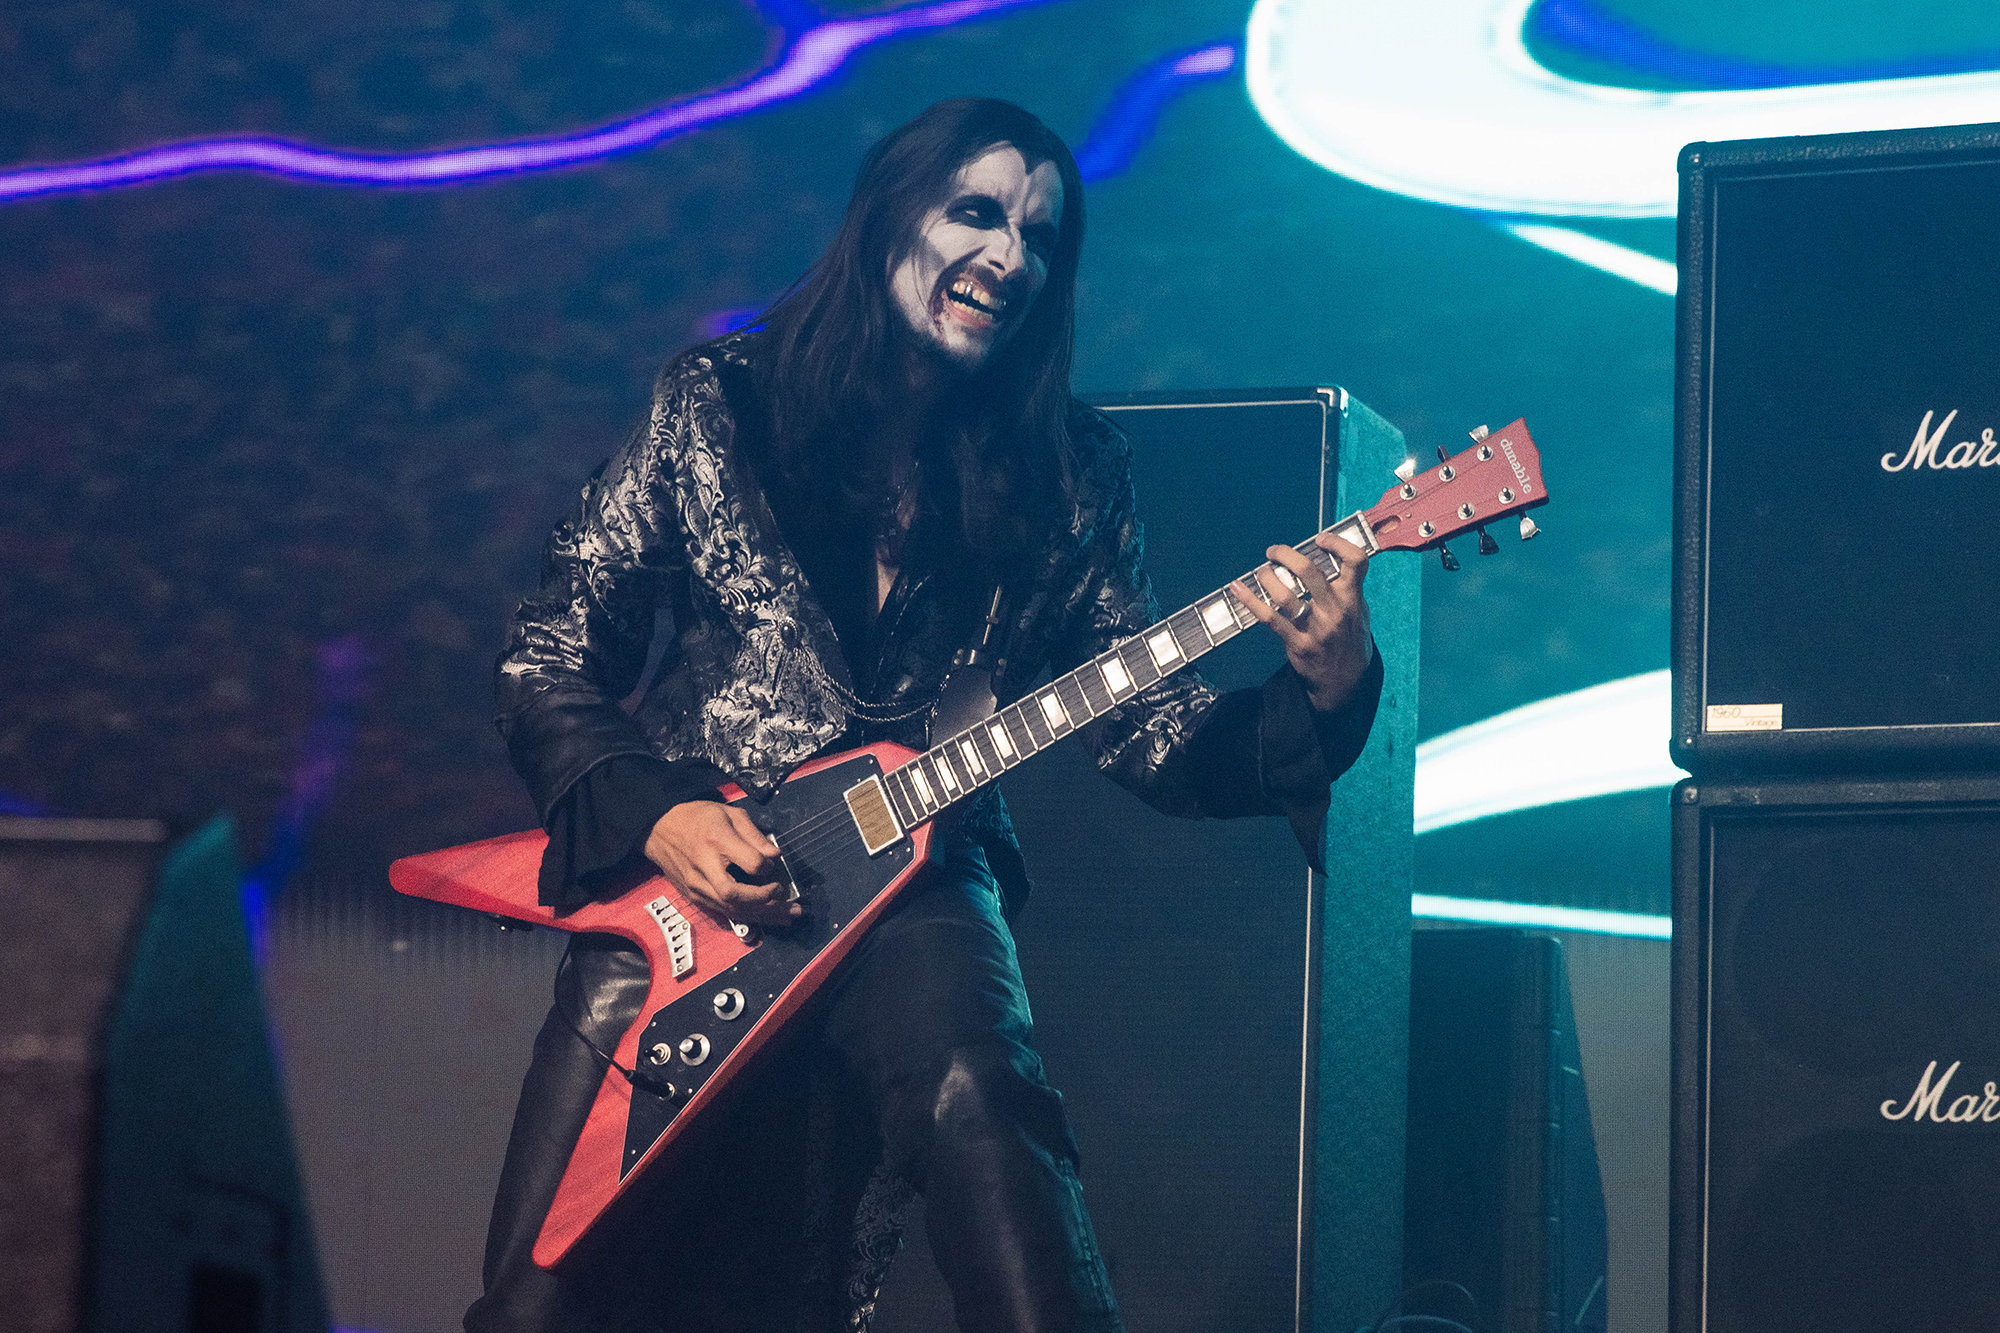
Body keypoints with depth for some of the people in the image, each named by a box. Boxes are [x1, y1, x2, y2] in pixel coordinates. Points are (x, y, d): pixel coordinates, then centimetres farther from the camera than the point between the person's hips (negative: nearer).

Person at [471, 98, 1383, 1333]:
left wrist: (1326, 691, -16)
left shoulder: (1067, 475, 6)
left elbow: (1157, 738, 3)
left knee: (973, 1088, -36)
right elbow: (548, 664, 6)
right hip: (679, 888, 1)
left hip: (915, 890, -1)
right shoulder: (716, 407, 3)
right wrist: (657, 816, -12)